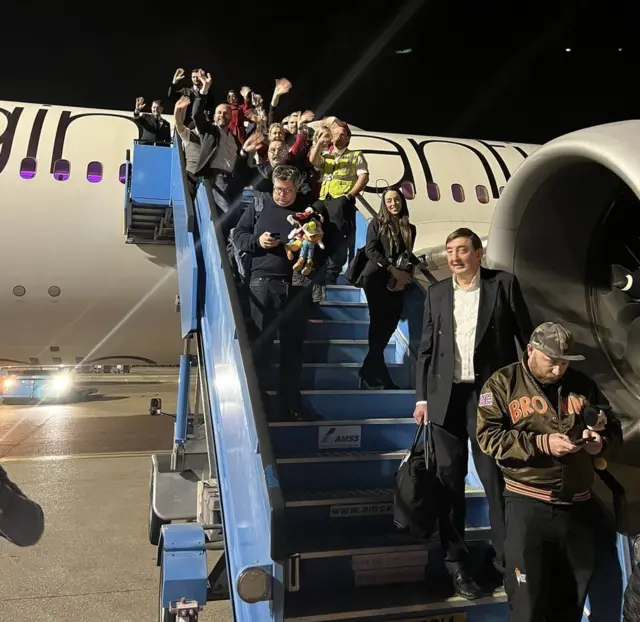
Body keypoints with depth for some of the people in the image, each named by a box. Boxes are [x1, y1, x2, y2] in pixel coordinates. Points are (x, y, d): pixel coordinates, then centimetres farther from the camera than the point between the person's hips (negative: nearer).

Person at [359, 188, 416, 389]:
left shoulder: (410, 228, 15)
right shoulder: (376, 224, 5)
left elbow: (408, 256, 11)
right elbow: (370, 250, -7)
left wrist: (403, 277, -9)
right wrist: (394, 270, -15)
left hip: (397, 283, 4)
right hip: (376, 278, -4)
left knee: (390, 323, -1)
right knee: (379, 323, -8)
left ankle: (368, 373, 8)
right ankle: (378, 373, -2)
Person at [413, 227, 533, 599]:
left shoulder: (503, 284, 1)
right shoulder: (437, 293, 9)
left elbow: (526, 338, 1)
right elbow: (426, 349, 11)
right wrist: (422, 396, 6)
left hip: (490, 394, -3)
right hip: (446, 396, 3)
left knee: (496, 479, 4)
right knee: (450, 480, 7)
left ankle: (506, 562, 20)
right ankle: (456, 562, 21)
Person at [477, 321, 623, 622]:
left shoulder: (582, 384, 8)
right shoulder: (502, 383, -4)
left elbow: (613, 426, 18)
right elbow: (488, 436, -12)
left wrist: (601, 439, -5)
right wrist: (540, 443, -21)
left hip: (579, 504, 4)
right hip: (528, 504, -4)